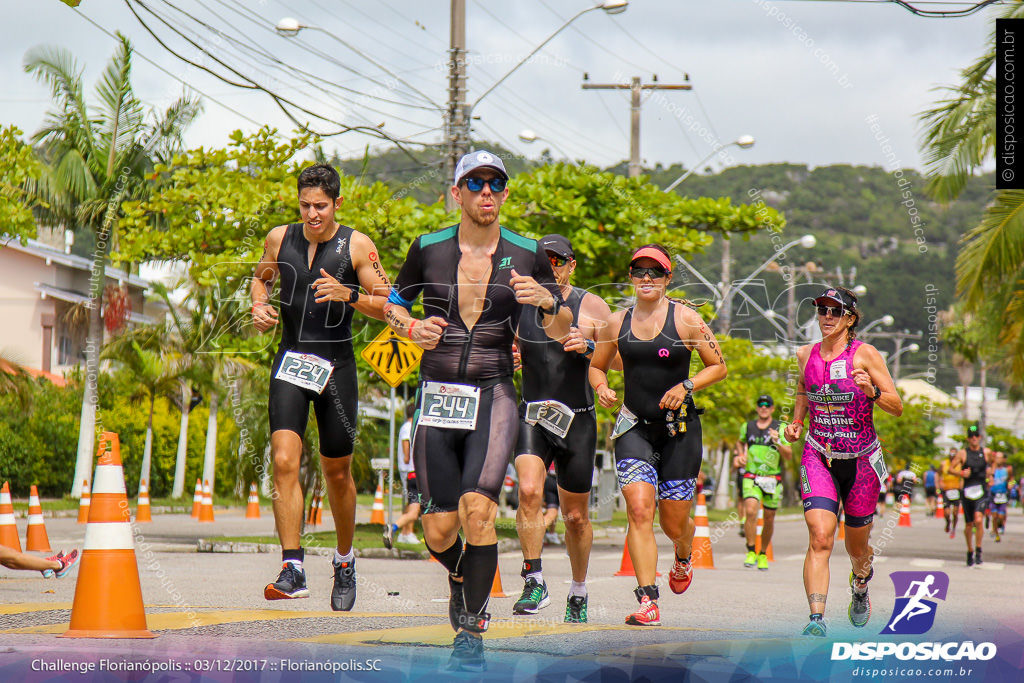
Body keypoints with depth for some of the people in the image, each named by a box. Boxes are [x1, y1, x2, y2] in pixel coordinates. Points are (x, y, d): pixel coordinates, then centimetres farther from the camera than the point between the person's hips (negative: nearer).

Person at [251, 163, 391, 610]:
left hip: (336, 364, -1)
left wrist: (349, 295, -19)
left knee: (337, 471, 9)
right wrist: (259, 306, 4)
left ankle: (344, 561, 32)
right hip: (290, 359, 1)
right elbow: (262, 277, 25)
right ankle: (293, 570, -18)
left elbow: (388, 306, -2)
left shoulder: (357, 246, -4)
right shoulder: (280, 238, 4)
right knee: (284, 460, -16)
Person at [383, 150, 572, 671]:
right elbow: (393, 305, 18)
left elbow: (562, 334, 7)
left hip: (494, 396, -1)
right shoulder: (428, 249, 3)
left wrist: (547, 302, -14)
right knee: (439, 532, 0)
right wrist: (411, 327, -4)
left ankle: (471, 631, -8)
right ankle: (462, 576, 37)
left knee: (478, 507, -22)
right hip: (437, 395, 1)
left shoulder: (527, 254, 2)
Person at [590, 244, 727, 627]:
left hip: (679, 427, -1)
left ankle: (683, 559, 43)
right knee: (639, 509, -17)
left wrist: (686, 386, -14)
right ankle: (647, 602, -17)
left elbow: (719, 366, 2)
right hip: (634, 426, 2)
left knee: (674, 522, 4)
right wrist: (601, 388, -3)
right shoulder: (617, 322, 5)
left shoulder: (685, 319, -3)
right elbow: (596, 366, 19)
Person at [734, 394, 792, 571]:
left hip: (773, 478, 0)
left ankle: (763, 554, 25)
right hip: (752, 477, 0)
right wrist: (741, 455, 13)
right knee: (750, 511, -22)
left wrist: (778, 442, -21)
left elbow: (789, 455, -4)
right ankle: (751, 552, -14)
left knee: (769, 519, 6)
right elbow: (741, 442, 31)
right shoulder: (747, 427, 9)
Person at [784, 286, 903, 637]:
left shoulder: (865, 354, -8)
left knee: (857, 546, 14)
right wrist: (796, 421, 10)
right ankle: (816, 618, -27)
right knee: (820, 537, -20)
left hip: (861, 460, -1)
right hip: (818, 457, 1)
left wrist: (871, 391, -26)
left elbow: (897, 407, -7)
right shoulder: (806, 354, 4)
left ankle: (860, 584, 50)